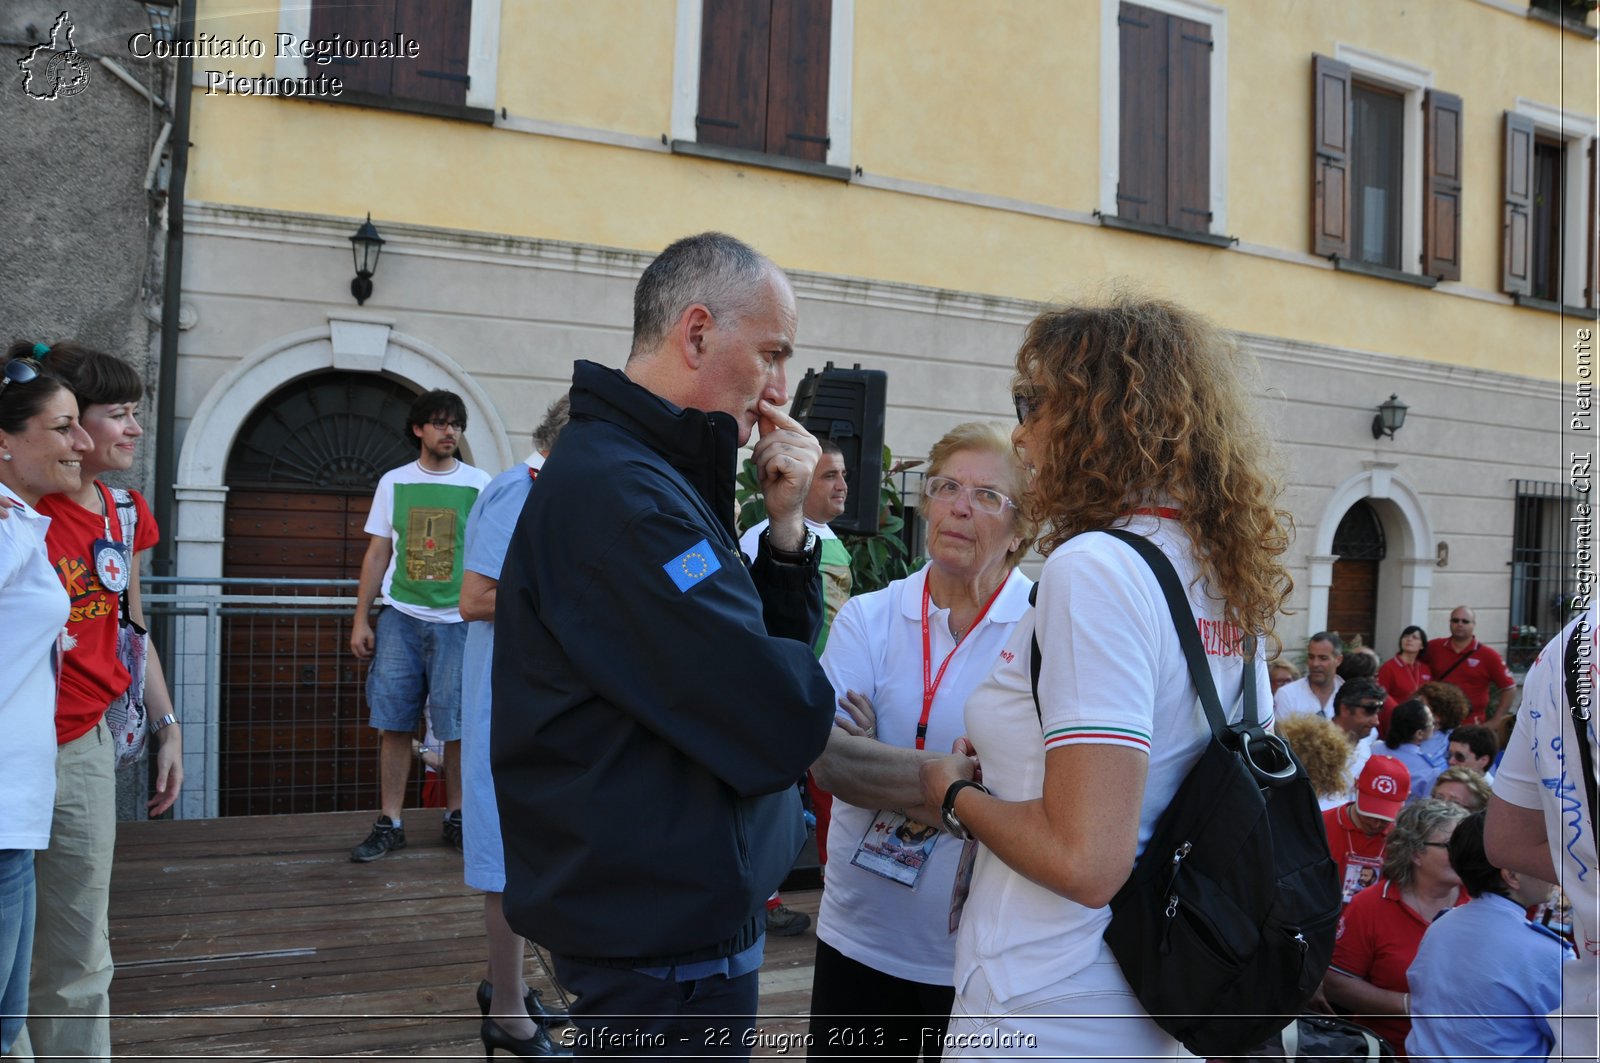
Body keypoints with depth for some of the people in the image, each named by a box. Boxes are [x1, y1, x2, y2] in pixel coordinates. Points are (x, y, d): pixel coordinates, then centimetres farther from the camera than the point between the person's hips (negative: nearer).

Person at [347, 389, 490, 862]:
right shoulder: (394, 483, 10)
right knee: (393, 722, 0)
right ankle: (389, 824, 9)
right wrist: (361, 619, 6)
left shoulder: (479, 483, 4)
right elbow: (377, 555, 11)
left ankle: (455, 817, 17)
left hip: (457, 620, -1)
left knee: (457, 726, 1)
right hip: (400, 616, 2)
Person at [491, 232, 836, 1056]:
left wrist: (786, 526, -6)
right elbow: (779, 724, -28)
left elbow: (773, 643, 10)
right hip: (668, 954, -10)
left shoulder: (656, 477, 9)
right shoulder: (619, 492, -24)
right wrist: (809, 700, -6)